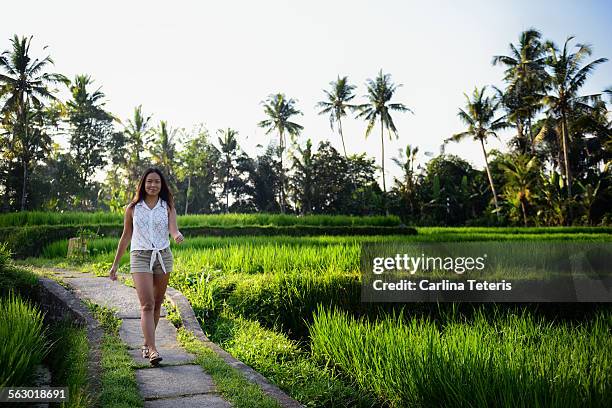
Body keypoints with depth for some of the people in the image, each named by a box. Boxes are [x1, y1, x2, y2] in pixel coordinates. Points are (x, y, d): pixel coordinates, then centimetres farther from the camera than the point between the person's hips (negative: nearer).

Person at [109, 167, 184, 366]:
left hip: (163, 256, 2)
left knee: (156, 304, 9)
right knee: (147, 304, -13)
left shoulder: (167, 207, 4)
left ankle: (146, 344, 26)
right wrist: (115, 264, 12)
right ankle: (152, 350, -16)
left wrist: (178, 236, -37)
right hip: (140, 257, -2)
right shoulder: (133, 208, 3)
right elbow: (126, 236, 10)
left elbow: (173, 229, -11)